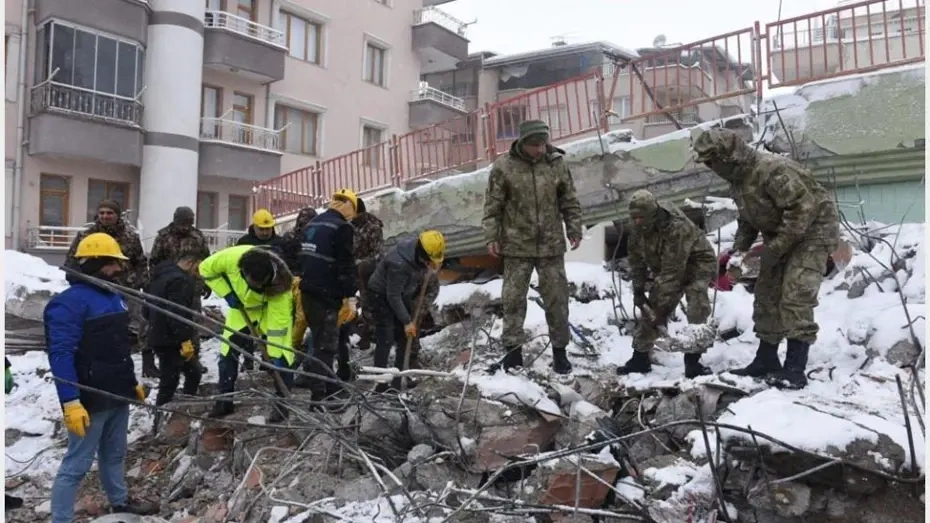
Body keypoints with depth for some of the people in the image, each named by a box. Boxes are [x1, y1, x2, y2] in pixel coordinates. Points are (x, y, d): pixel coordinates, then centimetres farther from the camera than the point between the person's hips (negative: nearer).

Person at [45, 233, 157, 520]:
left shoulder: (113, 296, 13)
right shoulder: (70, 301, -17)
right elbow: (60, 354, -22)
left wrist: (132, 382, 22)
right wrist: (70, 401, -27)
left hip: (118, 394, 9)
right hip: (90, 399, -8)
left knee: (115, 454, 23)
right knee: (77, 464, 0)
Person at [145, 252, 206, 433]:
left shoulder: (162, 275, 16)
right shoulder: (181, 280, -18)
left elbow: (149, 308, 24)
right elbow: (178, 314, -26)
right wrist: (185, 340, -23)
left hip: (161, 336, 11)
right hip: (171, 341, -11)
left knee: (193, 373, 18)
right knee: (169, 383, -3)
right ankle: (159, 424, 5)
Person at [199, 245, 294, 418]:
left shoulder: (279, 281, -39)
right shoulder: (232, 257, -37)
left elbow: (278, 321, -34)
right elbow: (206, 269, -16)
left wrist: (276, 355, -32)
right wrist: (227, 293, -23)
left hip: (273, 309, -3)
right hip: (242, 307, 3)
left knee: (281, 357, -10)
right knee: (227, 353, 2)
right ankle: (225, 400, 17)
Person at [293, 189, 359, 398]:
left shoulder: (313, 224, 15)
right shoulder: (342, 227, -12)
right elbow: (346, 265, -16)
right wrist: (350, 297, -14)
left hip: (308, 289, 9)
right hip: (326, 293, -9)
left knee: (320, 337, 20)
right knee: (326, 342, -4)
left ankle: (327, 383, 31)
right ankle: (319, 392, -1)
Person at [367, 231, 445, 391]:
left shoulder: (421, 253, -17)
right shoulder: (399, 264, -39)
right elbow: (393, 297, -30)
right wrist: (407, 321, -24)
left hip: (402, 293, 8)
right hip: (382, 295, -8)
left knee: (405, 336, 10)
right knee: (386, 340, -12)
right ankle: (381, 383, -5)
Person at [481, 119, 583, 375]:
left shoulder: (557, 163, 1)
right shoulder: (503, 167, -6)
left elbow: (570, 201, 8)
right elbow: (493, 206, -3)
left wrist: (574, 230, 1)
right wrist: (491, 237, -7)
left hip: (551, 245, 2)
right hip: (517, 246, -1)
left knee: (557, 299, 7)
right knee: (513, 299, 5)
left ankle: (559, 351, 20)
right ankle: (513, 351, 18)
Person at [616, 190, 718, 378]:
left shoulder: (677, 228, -37)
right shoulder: (638, 230, -13)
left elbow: (673, 272, -37)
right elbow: (636, 260, 1)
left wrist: (663, 308, -36)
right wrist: (638, 290, -6)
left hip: (697, 265, -6)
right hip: (666, 268, 6)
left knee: (697, 312, -23)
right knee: (649, 309, -1)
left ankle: (693, 361, -14)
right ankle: (640, 358, 9)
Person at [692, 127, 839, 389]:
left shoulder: (771, 169, -30)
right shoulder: (737, 179, 1)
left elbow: (803, 208, -32)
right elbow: (747, 219, 13)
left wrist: (776, 248, -28)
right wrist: (737, 250, -2)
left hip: (813, 229, -9)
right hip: (780, 235, 10)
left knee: (795, 296, -18)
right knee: (767, 294, 8)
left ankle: (795, 369, -14)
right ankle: (766, 360, 16)